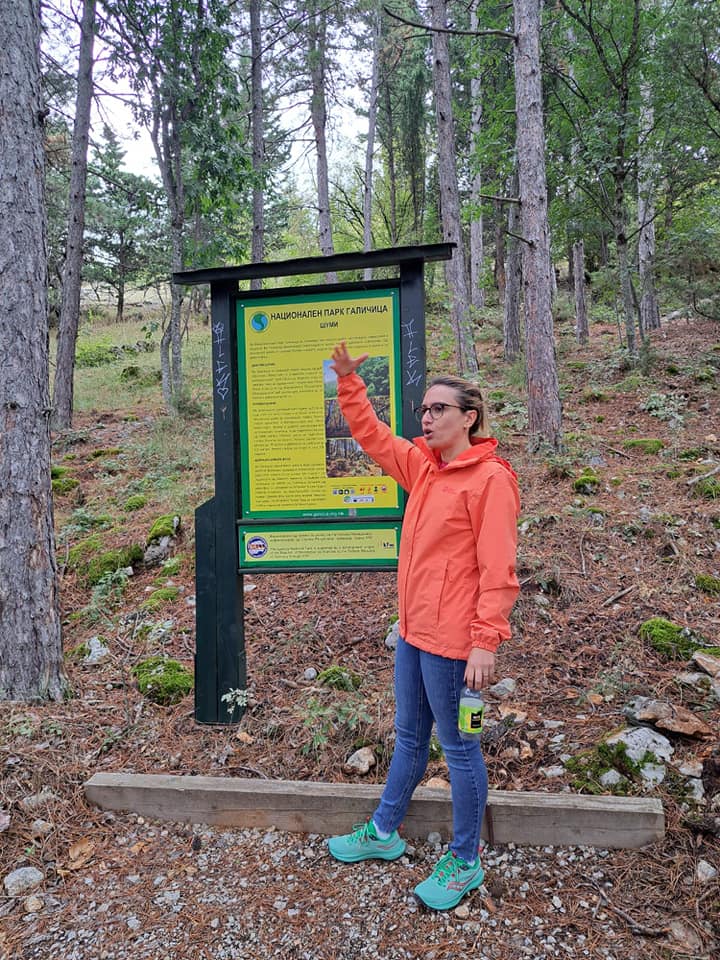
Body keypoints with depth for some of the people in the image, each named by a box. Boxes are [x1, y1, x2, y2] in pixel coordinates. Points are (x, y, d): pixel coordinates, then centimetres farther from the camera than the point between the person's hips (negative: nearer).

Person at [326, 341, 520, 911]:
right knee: (410, 736, 23)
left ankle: (465, 862, 30)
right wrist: (349, 380, 9)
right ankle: (384, 833, 41)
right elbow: (373, 436, 18)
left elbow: (497, 570, -18)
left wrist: (486, 642, -20)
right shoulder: (423, 465, 8)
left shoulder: (491, 478, -16)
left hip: (452, 639, -8)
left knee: (458, 747, 9)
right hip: (414, 630, 8)